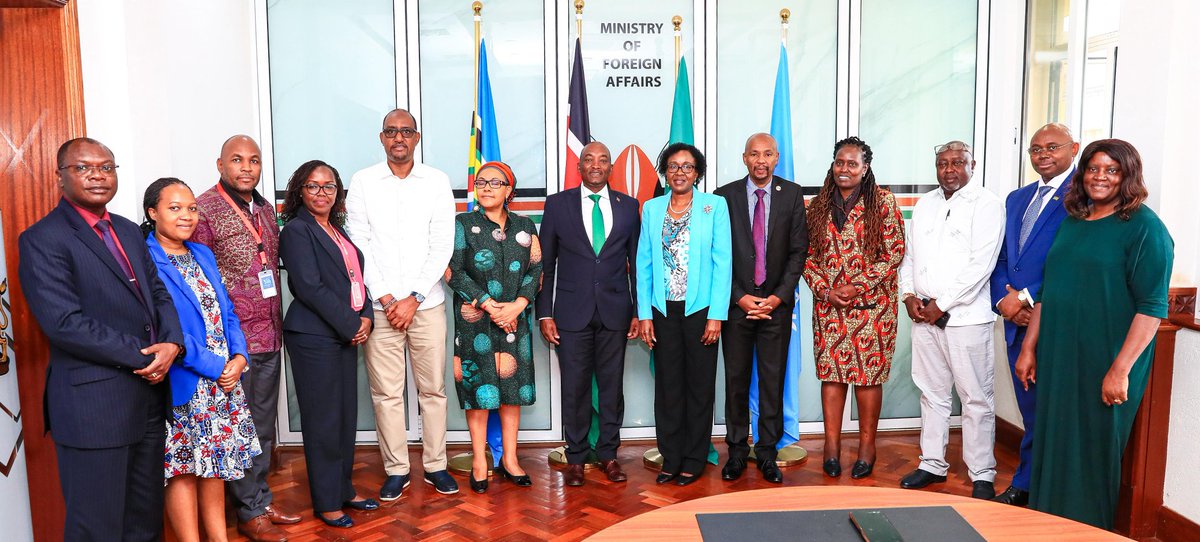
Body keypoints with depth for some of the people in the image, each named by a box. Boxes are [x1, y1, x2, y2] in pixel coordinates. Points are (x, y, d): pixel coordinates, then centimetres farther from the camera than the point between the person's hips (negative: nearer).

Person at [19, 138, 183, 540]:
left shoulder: (129, 231, 14)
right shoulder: (42, 240, -10)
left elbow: (158, 293, 13)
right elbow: (65, 323, -19)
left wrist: (172, 343, -8)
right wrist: (144, 356, -16)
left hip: (150, 396, 7)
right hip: (94, 405, -7)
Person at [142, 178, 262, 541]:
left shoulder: (203, 255, 12)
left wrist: (238, 357, -5)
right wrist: (214, 366, -17)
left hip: (224, 377, 7)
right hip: (182, 384, -7)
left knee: (216, 460, 14)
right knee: (183, 467, 4)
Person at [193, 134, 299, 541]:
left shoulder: (265, 208, 11)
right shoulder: (204, 210, -10)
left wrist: (277, 324, 14)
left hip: (269, 336, 7)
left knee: (264, 426, 16)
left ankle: (261, 499, 30)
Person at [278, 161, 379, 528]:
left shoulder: (337, 230, 16)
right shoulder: (297, 230, -7)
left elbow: (356, 277, 15)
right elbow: (310, 288, -15)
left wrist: (365, 317, -1)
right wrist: (352, 325, -13)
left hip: (347, 333, 7)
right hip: (314, 337, -7)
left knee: (347, 415, 12)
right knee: (324, 420, 0)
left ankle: (343, 489, 25)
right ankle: (327, 503, 11)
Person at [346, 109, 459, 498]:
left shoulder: (437, 182, 3)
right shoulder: (363, 182, 4)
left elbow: (442, 246, -2)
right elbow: (358, 244, 0)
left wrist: (414, 298, -9)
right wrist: (384, 297, -8)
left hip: (426, 303, 0)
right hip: (379, 305, 0)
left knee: (433, 388, 7)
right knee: (386, 392, 5)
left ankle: (435, 465, 20)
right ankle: (396, 469, 18)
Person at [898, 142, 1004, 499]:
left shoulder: (985, 205, -6)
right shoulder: (924, 205, 15)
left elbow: (981, 265, -14)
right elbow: (909, 254, 17)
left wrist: (941, 304, -14)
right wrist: (909, 295, 1)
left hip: (965, 316, -6)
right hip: (923, 314, 6)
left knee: (976, 398, 1)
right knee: (932, 393, 14)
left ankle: (982, 476, 11)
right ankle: (933, 464, 25)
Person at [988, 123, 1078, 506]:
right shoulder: (1017, 199, 16)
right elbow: (1001, 259, 16)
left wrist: (1027, 299, -14)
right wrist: (1005, 298, -1)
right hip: (1017, 320, 7)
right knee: (1030, 410, 16)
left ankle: (1027, 483, 15)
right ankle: (1026, 486, 26)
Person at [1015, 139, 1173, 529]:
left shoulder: (1144, 227, -8)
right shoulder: (1072, 221, 11)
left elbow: (1152, 306, -14)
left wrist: (1121, 369, -19)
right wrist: (1029, 348, 11)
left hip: (1105, 367, -6)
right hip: (1057, 358, 6)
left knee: (1095, 450, 7)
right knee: (1053, 443, 13)